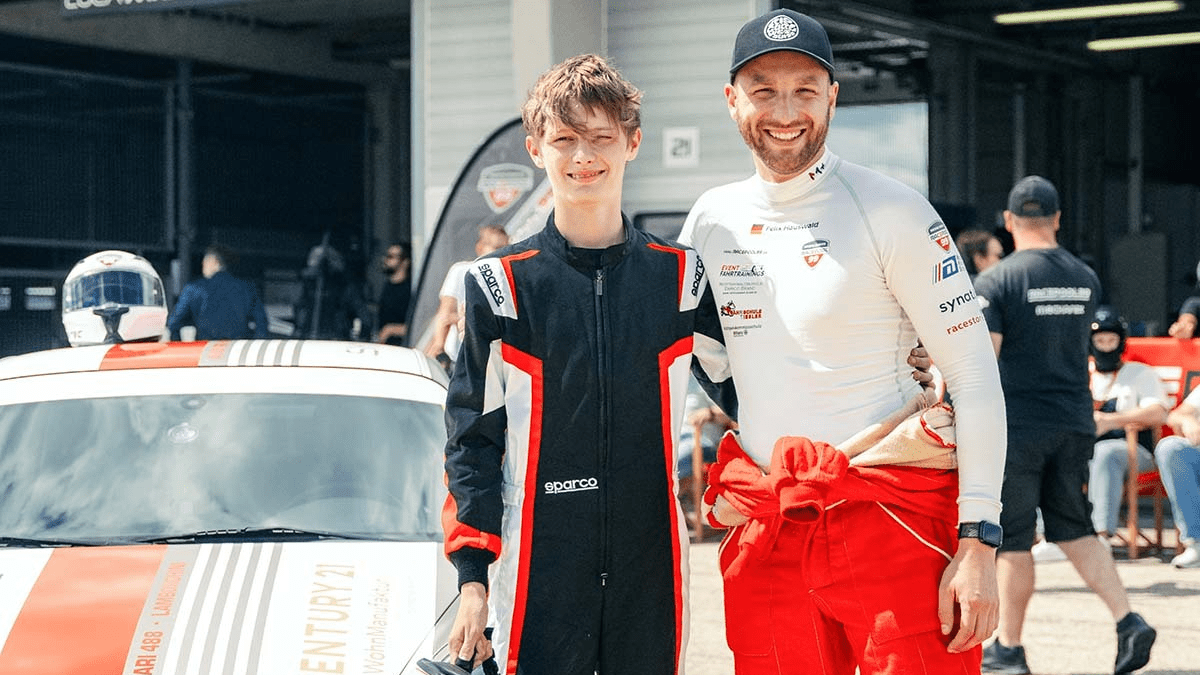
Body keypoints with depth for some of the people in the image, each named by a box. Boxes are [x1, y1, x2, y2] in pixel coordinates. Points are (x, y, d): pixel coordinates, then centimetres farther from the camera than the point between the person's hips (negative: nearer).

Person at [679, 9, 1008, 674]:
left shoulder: (891, 212, -6)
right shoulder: (711, 220, 9)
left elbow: (974, 374, -8)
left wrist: (978, 543, -14)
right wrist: (708, 486, 11)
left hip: (893, 519, -4)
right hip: (763, 537, 5)